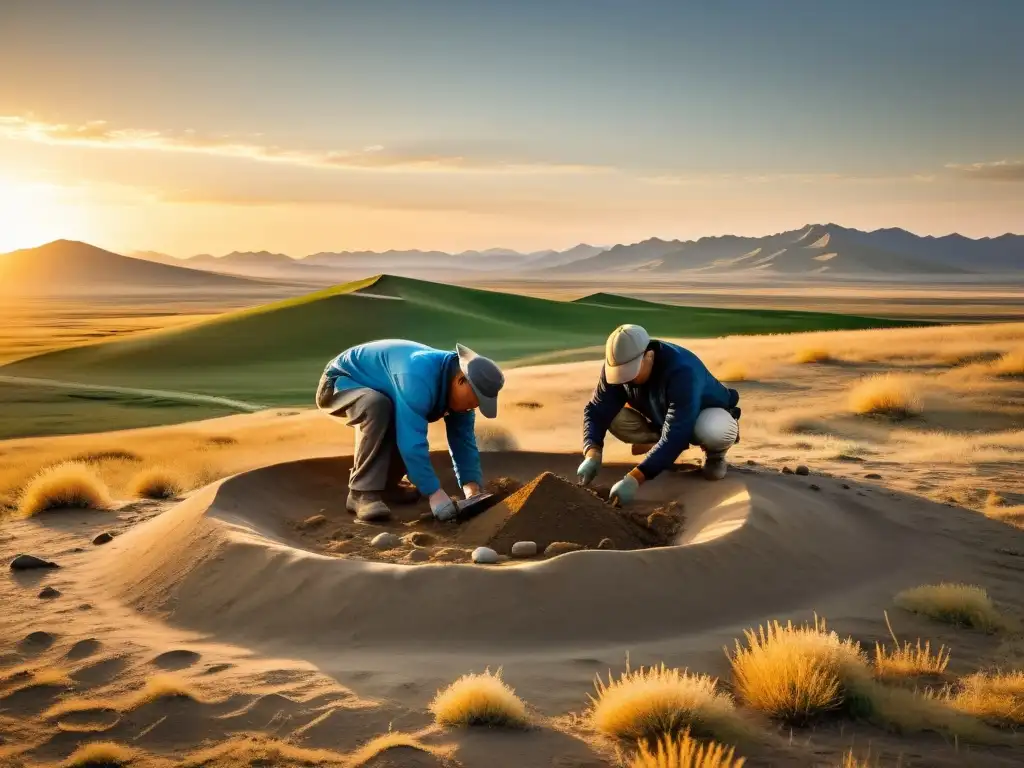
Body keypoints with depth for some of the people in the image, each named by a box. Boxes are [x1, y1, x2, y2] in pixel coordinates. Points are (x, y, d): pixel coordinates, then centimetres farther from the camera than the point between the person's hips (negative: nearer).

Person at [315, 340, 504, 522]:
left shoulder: (457, 387, -10)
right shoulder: (419, 377, -38)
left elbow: (463, 440, -6)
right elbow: (411, 441, -41)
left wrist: (472, 486, -18)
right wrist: (434, 492, -39)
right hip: (337, 384, -8)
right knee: (377, 406, -37)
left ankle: (384, 482, 16)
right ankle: (362, 492, -28)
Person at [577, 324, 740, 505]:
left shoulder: (681, 370, -41)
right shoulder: (617, 366, -23)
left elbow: (675, 435, -46)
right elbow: (597, 410, -21)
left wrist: (634, 479, -54)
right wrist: (592, 455, -41)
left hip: (709, 413, -5)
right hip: (660, 418, 5)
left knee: (713, 431, -41)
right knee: (614, 418, -22)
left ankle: (715, 453, -4)